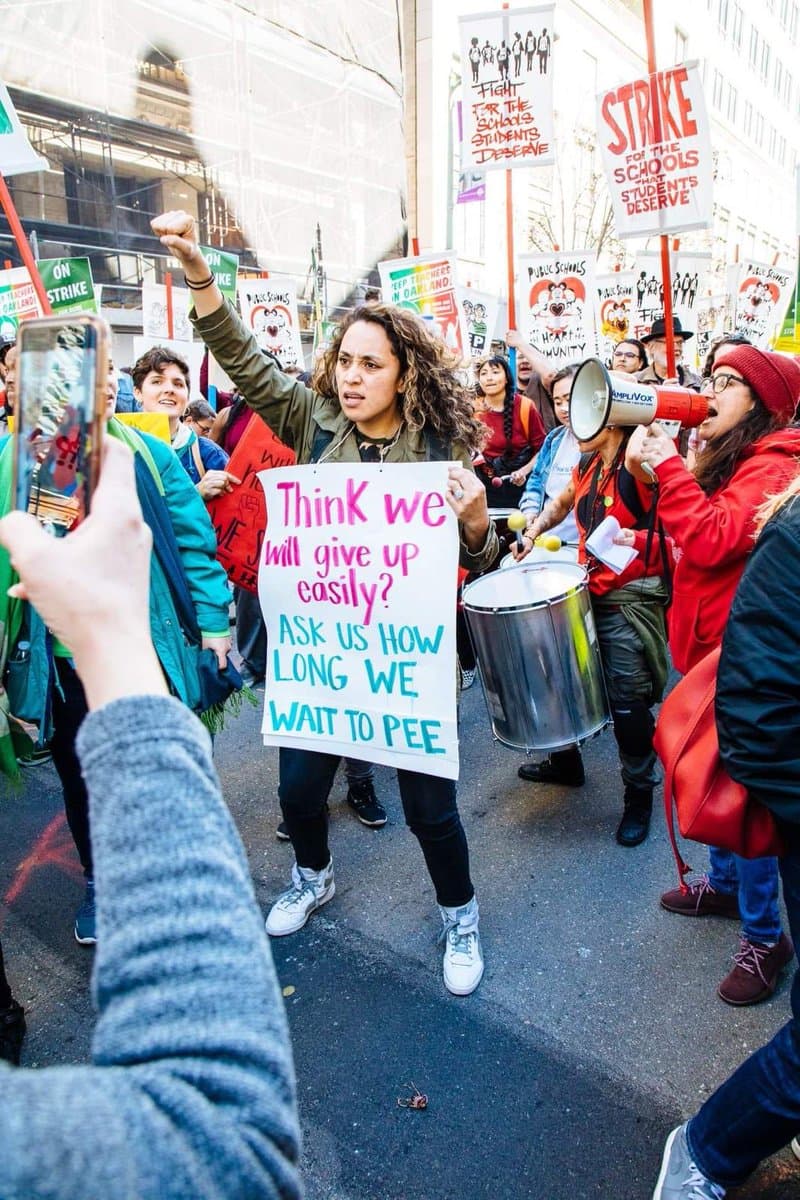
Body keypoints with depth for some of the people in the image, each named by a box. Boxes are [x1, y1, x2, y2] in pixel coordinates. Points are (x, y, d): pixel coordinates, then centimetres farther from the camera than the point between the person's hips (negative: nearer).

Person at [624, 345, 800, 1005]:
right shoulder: (732, 459, 14)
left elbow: (713, 540, -28)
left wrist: (668, 467, -21)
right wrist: (644, 542, 3)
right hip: (711, 642, 9)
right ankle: (726, 882, 39)